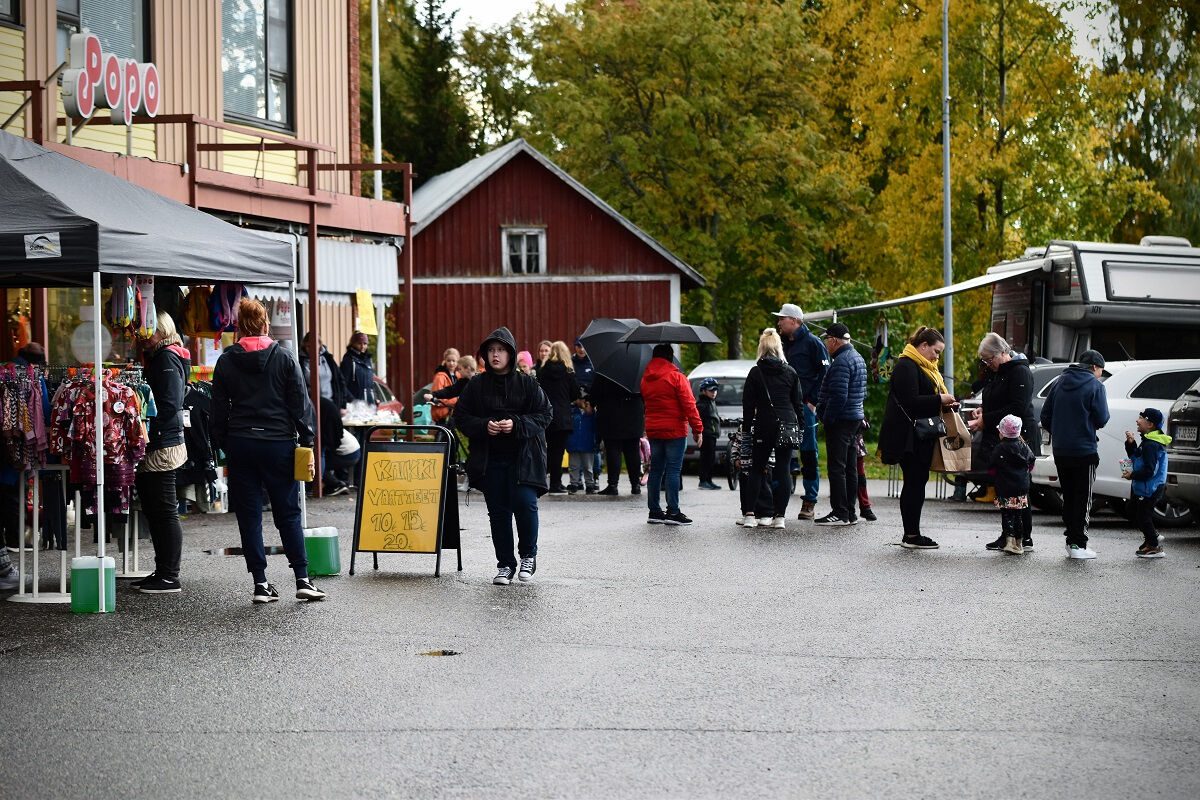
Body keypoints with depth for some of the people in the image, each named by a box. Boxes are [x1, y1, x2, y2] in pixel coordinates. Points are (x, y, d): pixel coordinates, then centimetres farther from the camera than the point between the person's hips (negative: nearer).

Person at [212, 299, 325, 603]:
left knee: (249, 515, 6)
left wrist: (223, 446, 11)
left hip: (240, 444, 1)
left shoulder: (226, 361, 3)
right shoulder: (284, 358, -1)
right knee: (288, 513, 6)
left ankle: (261, 583, 4)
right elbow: (300, 403, -2)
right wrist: (307, 441, 2)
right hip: (278, 443, -1)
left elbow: (219, 410, 5)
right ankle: (303, 580, 2)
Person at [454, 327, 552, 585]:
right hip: (490, 459, 2)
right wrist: (484, 426, -11)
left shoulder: (527, 383, 1)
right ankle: (505, 564, 15)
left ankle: (528, 555, 8)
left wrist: (516, 424, -14)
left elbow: (545, 415, 0)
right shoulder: (476, 385, 6)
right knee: (498, 512, 4)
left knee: (525, 503, -15)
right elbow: (461, 416, 8)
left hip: (522, 457, -2)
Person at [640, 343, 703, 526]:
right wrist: (697, 429, -9)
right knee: (673, 470, -6)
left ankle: (654, 511, 11)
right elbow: (689, 405, -13)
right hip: (674, 430, -6)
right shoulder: (676, 377, -10)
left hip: (653, 430, 6)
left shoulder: (645, 379, 10)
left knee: (656, 470, 10)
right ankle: (673, 511, -9)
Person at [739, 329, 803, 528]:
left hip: (764, 426, -1)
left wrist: (746, 428, 5)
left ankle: (749, 514, 1)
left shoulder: (755, 373, -2)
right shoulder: (791, 373, 5)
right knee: (784, 470, 4)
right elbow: (798, 403, 7)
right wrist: (799, 426, 14)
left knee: (757, 469, 8)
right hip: (788, 425, 1)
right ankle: (780, 516, 0)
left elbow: (748, 404, -1)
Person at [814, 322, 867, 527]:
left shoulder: (841, 361, -17)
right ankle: (850, 513, 17)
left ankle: (840, 513, -8)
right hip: (855, 418, 10)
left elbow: (839, 395, -25)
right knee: (850, 468, 13)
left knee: (837, 468, -7)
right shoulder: (857, 357, 16)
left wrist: (827, 418, -16)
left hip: (840, 420, -10)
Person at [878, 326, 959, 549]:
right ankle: (911, 535, -5)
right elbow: (910, 401, -21)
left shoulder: (925, 368, 21)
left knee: (917, 482, 10)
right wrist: (939, 400, -17)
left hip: (922, 438, 10)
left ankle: (912, 533, 13)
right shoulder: (906, 366, -13)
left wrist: (945, 403, 12)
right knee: (914, 482, -8)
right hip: (909, 437, -10)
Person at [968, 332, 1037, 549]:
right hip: (997, 439, 9)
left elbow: (1017, 409, -20)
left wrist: (986, 420, -18)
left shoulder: (1020, 372, -12)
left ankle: (1025, 538, -3)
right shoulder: (994, 372, 17)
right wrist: (982, 411, 8)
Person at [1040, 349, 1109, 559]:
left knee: (1068, 497, 15)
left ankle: (1071, 539, 17)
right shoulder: (1095, 385, -8)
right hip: (1084, 451, -5)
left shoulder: (1060, 382, 8)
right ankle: (1078, 544, -3)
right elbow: (1101, 419, -10)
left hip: (1060, 451, 5)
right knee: (1083, 499, 1)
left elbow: (1045, 416, 8)